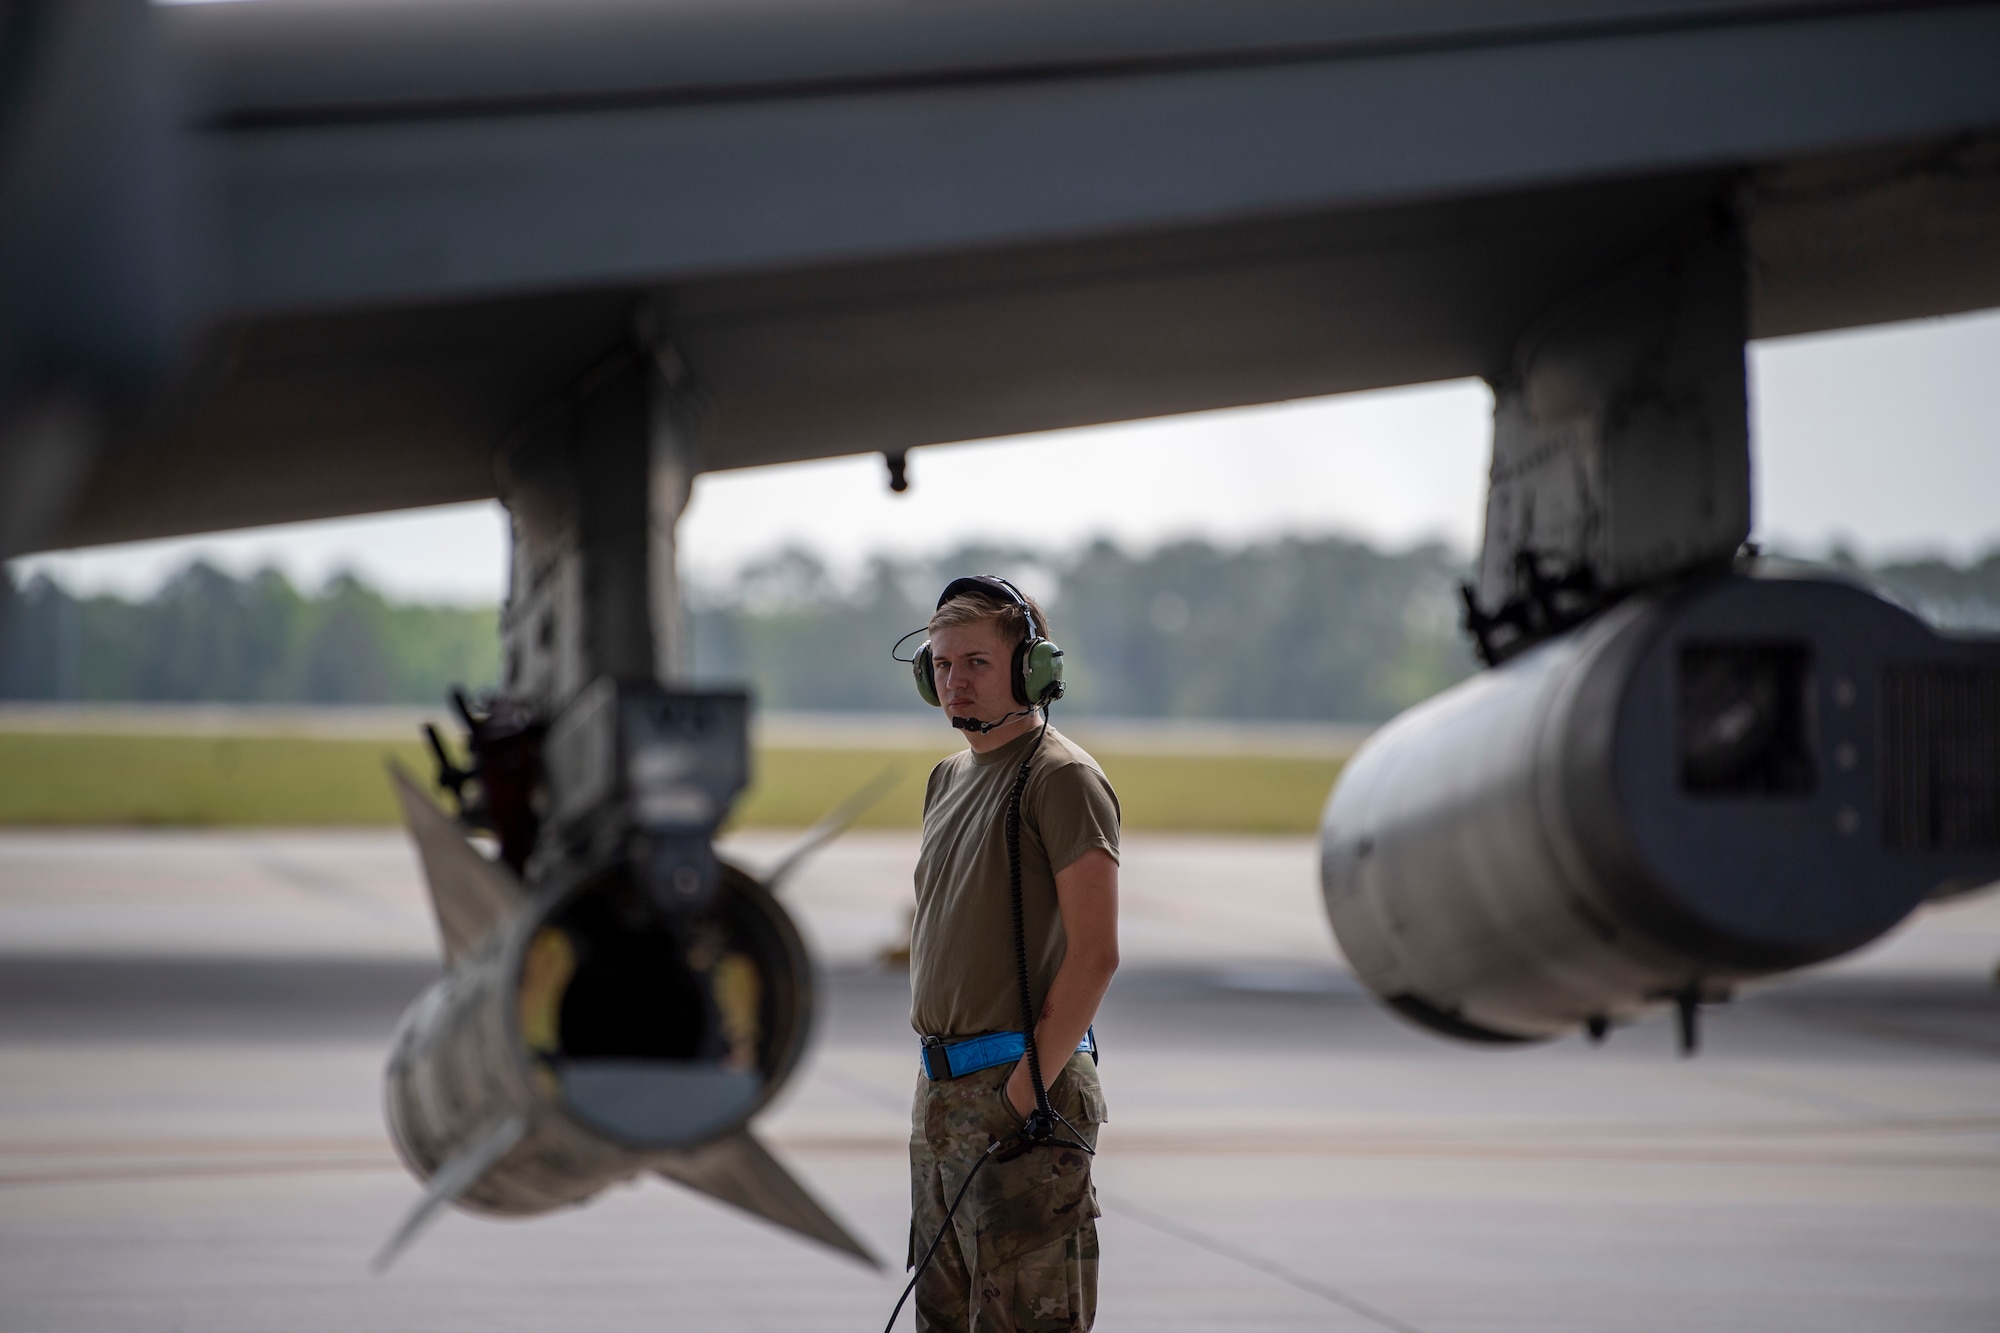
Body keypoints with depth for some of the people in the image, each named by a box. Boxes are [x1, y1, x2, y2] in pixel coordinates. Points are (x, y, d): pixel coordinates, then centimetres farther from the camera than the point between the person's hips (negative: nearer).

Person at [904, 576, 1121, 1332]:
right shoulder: (950, 779, 17)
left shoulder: (1061, 779, -10)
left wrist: (1025, 1090, -19)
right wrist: (941, 1085, 15)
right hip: (943, 1092, 9)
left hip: (1026, 1091, -9)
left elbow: (1094, 957, -17)